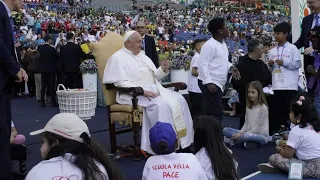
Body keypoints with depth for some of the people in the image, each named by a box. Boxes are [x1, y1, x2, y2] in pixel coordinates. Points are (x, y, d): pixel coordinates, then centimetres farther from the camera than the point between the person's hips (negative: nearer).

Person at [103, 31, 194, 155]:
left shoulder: (142, 56, 21)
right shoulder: (118, 57, -3)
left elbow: (154, 76, 23)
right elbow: (120, 82, -15)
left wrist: (163, 69, 1)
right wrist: (142, 91, -23)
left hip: (154, 90, 8)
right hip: (135, 94, -8)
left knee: (178, 100, -11)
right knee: (160, 105, -32)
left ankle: (182, 141, -8)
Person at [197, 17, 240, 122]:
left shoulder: (222, 43, 14)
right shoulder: (209, 45, -16)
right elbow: (202, 64, -20)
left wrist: (231, 67, 6)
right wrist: (208, 82, -26)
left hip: (218, 83, 10)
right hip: (210, 84, -10)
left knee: (215, 112, 15)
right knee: (216, 113, -12)